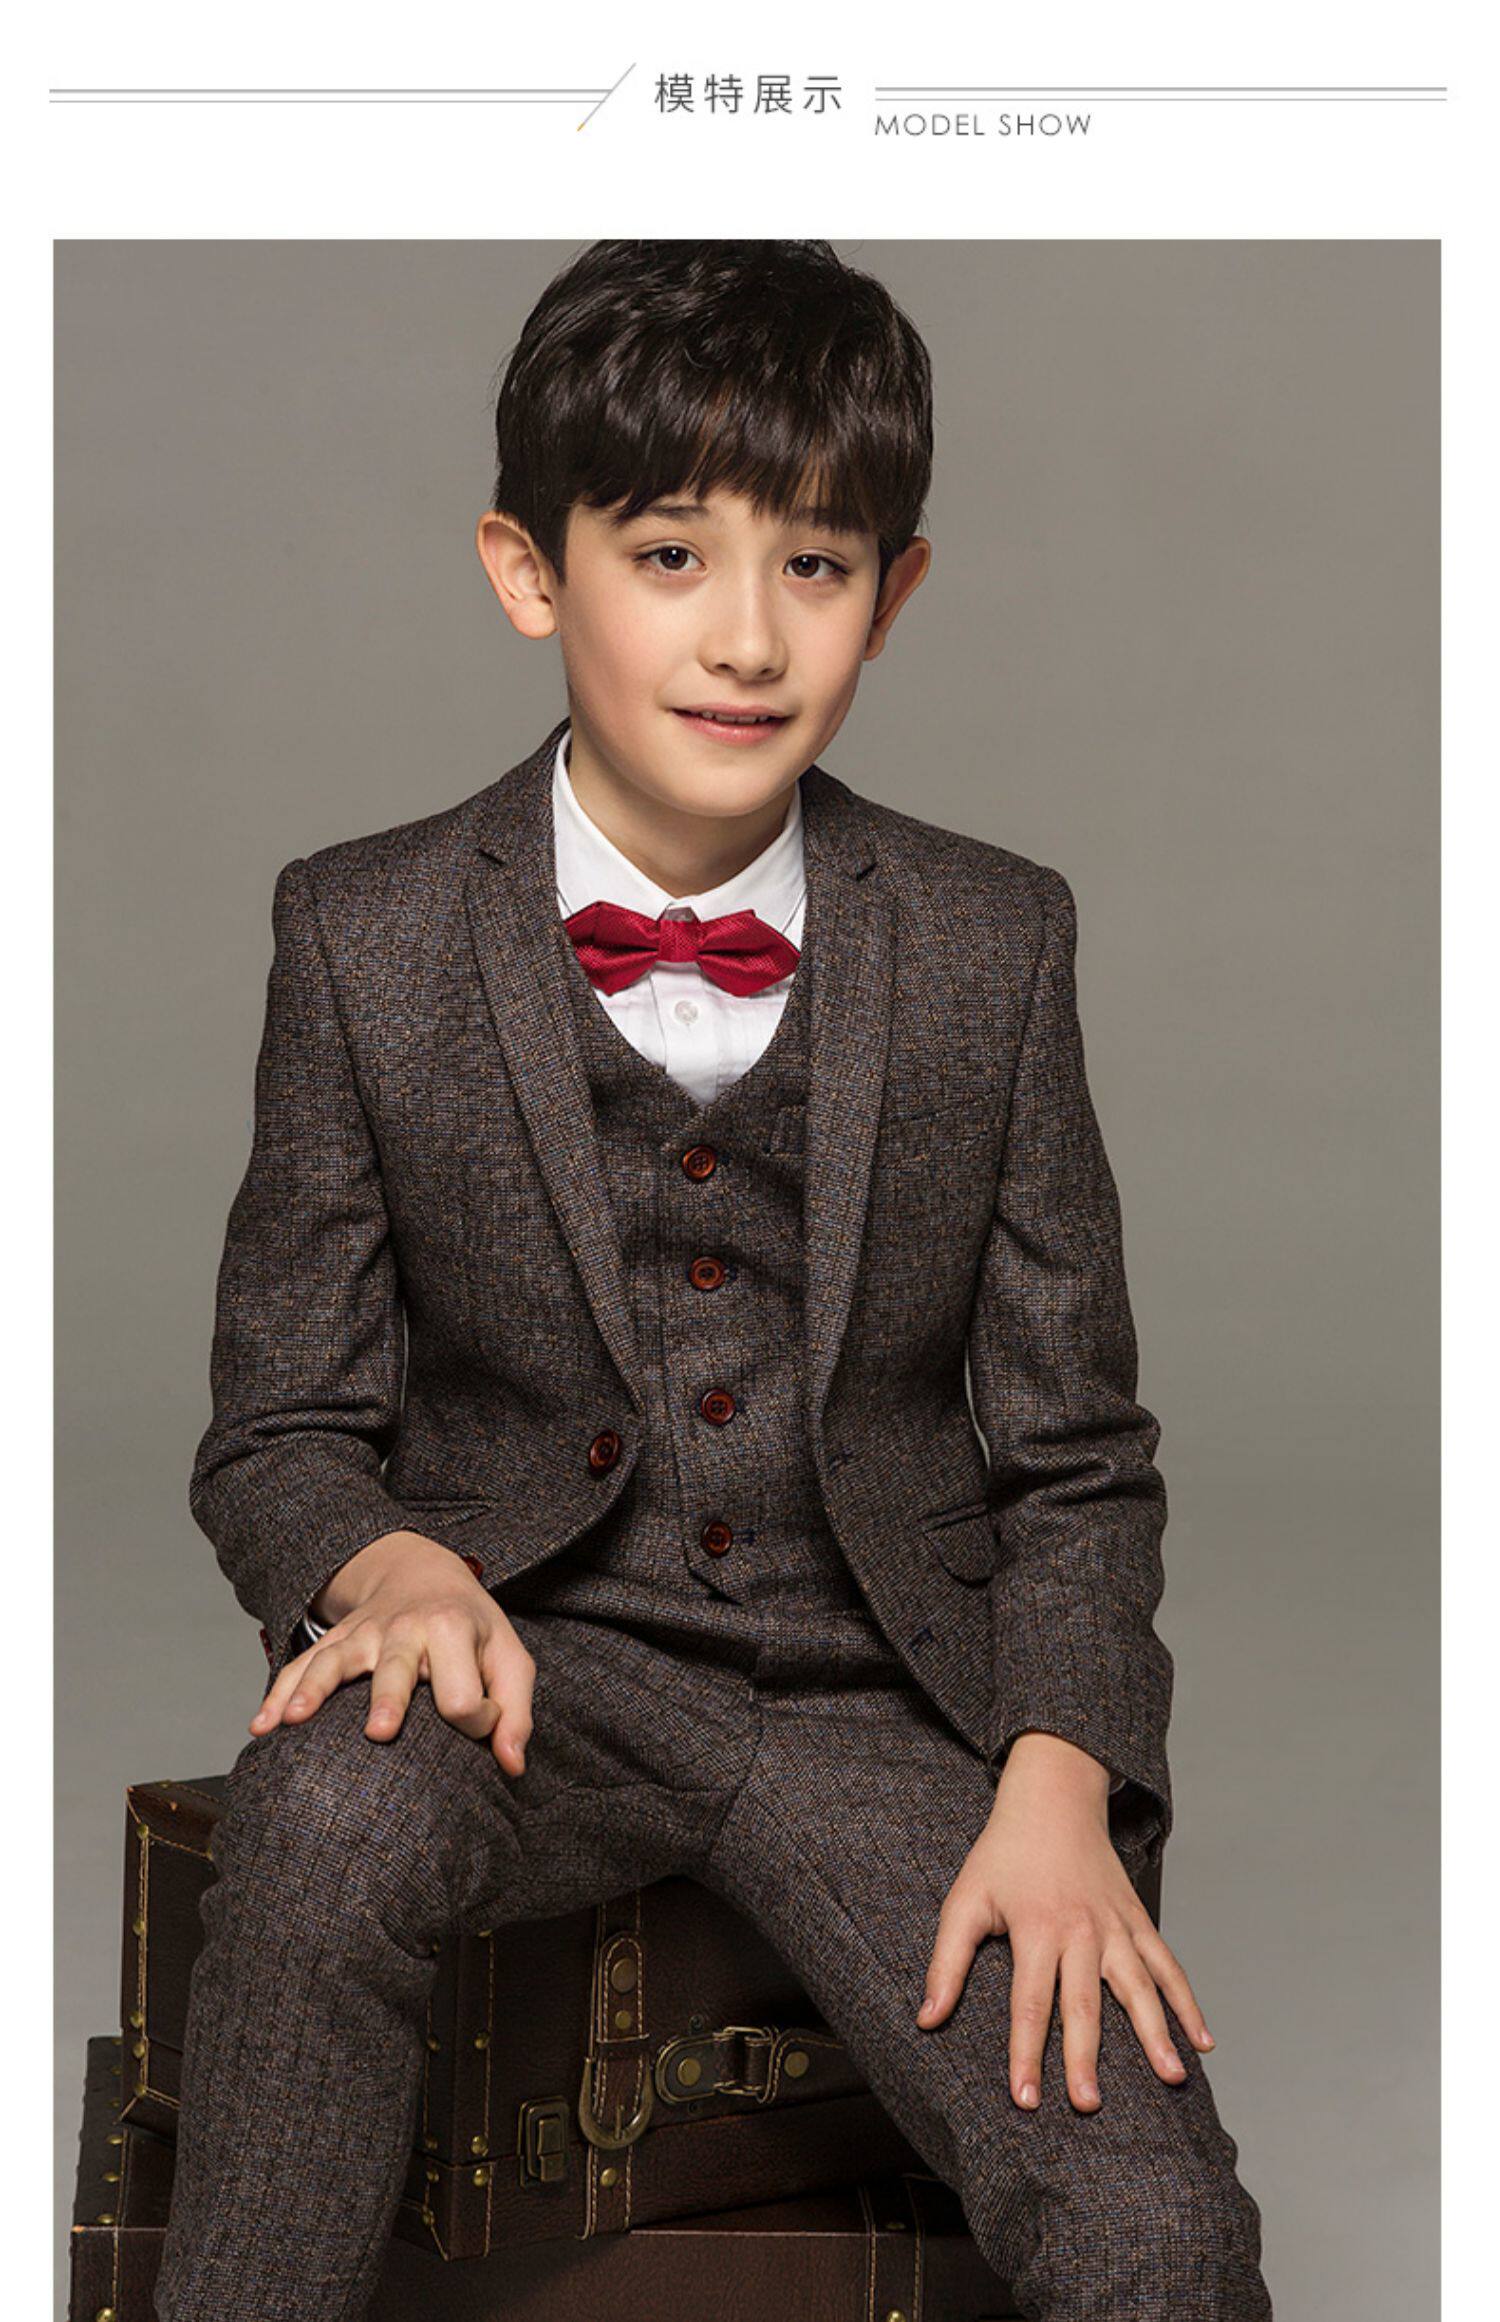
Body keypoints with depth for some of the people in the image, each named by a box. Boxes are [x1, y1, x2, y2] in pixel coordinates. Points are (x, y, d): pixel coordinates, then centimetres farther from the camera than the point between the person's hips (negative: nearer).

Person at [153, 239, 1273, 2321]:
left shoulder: (995, 944, 3)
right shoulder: (367, 938, 0)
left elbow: (1075, 1458, 6)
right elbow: (285, 1427, 3)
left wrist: (1061, 1776, -11)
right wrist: (387, 1564, -20)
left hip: (882, 1690, 1)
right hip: (534, 1654, 0)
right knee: (335, 1799, -36)